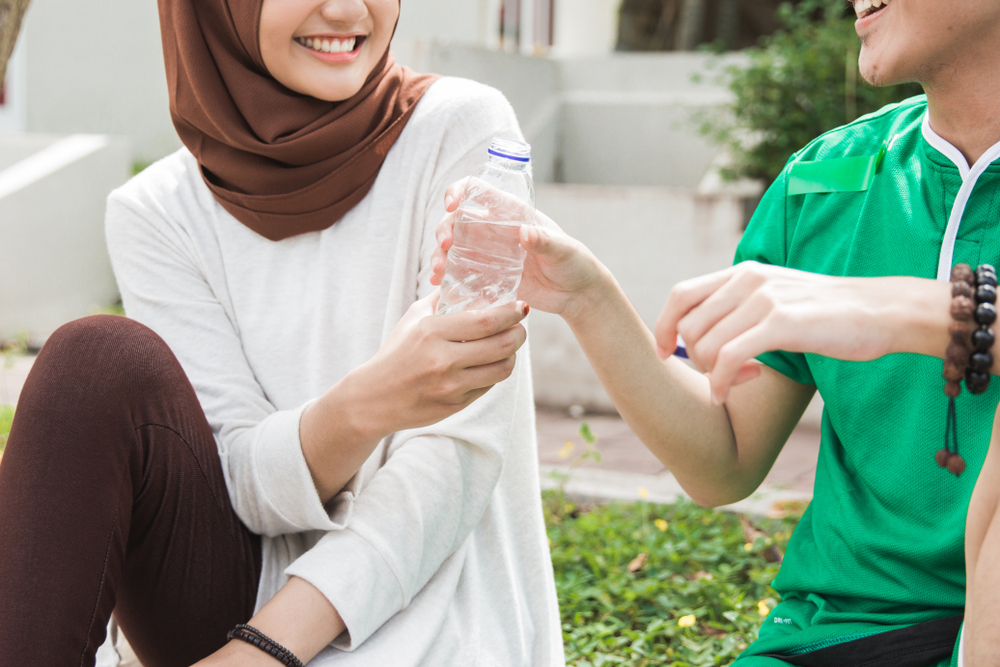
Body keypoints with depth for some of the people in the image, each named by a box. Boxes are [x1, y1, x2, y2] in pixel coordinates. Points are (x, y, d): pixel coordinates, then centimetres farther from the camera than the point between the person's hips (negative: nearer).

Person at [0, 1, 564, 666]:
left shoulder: (459, 130, -6)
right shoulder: (156, 212, 0)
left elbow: (462, 443, -11)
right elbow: (249, 483, -7)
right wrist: (365, 404, -31)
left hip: (424, 599, -3)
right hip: (251, 586, 4)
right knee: (102, 361, -22)